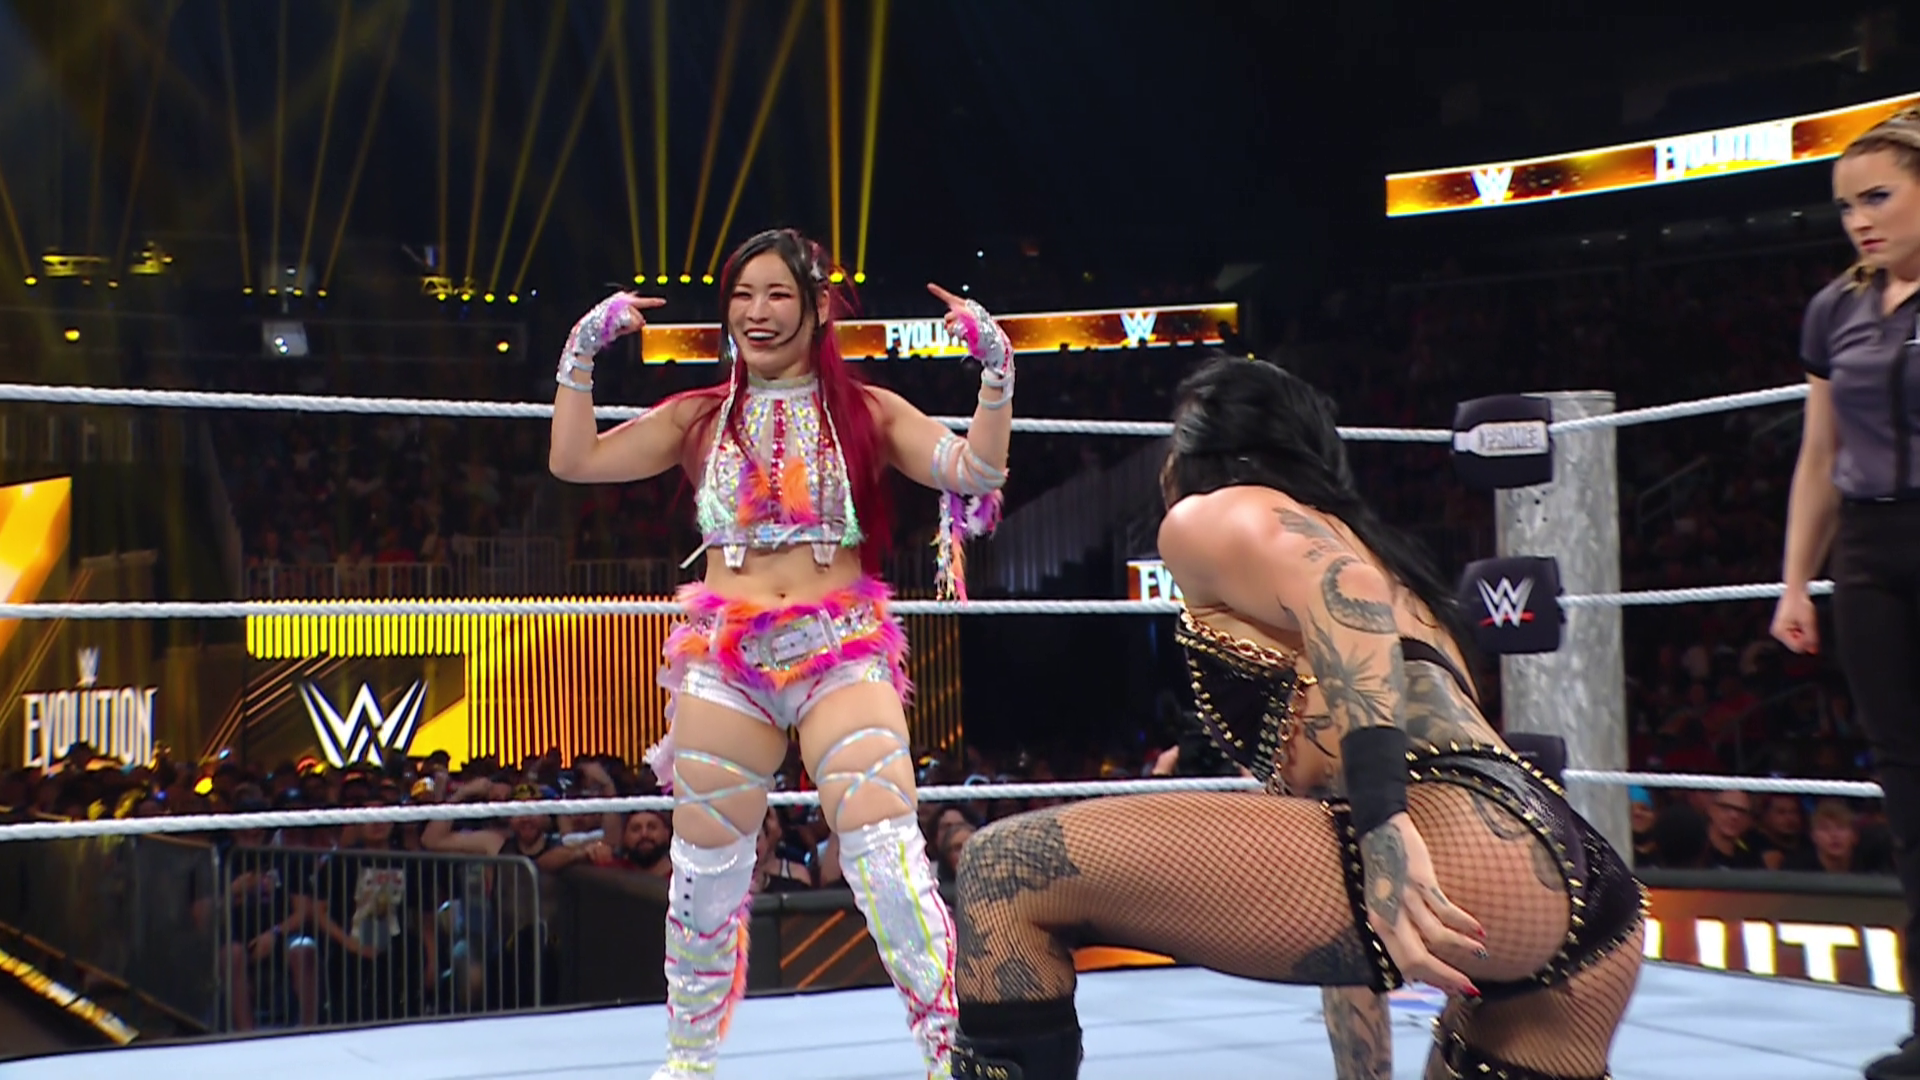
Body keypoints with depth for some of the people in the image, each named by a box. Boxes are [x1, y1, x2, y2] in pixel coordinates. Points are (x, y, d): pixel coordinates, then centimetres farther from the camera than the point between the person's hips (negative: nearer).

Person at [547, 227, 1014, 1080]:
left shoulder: (868, 414, 6)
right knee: (706, 869, 10)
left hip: (843, 651, -2)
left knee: (887, 848, -16)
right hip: (723, 656, 2)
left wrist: (995, 370, -13)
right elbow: (575, 461, 5)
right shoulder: (698, 419, 11)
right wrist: (582, 353, 0)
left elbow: (974, 471, -4)